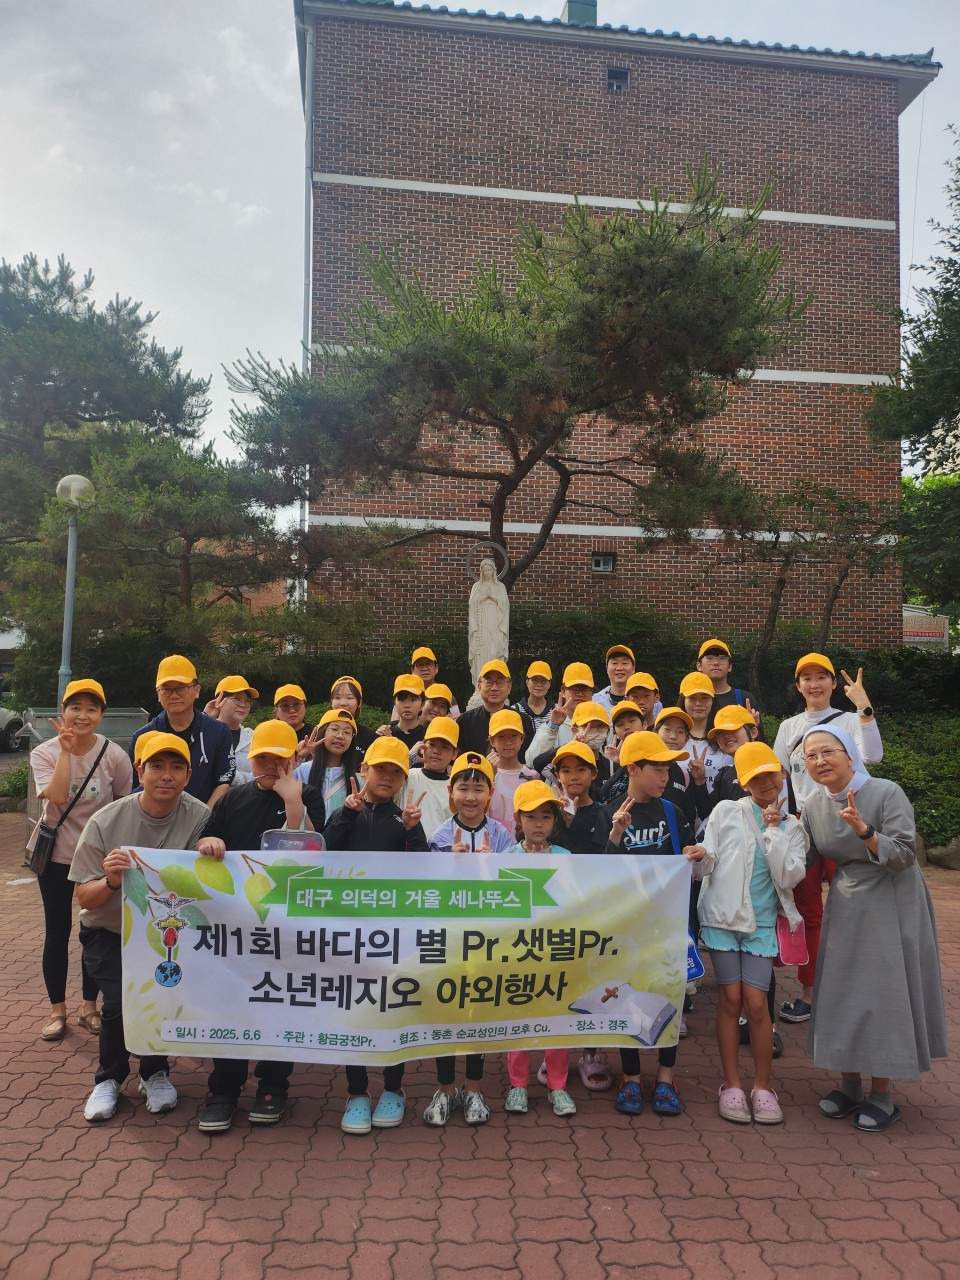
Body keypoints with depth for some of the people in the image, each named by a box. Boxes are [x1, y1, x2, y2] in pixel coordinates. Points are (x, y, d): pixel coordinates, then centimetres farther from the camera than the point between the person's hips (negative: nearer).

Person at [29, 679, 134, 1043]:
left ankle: (89, 1006, 25)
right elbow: (57, 797, -28)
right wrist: (66, 749, -27)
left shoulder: (115, 756, -11)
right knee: (57, 930, 8)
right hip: (56, 854, 0)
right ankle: (57, 1010, 23)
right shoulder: (44, 753, -11)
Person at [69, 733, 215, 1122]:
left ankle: (155, 1074, 12)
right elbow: (86, 899, -14)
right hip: (109, 933, 0)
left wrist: (215, 846, -39)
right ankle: (109, 1080, 11)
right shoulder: (105, 822, -18)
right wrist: (111, 881, -37)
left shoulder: (199, 817, -17)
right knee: (121, 998, -19)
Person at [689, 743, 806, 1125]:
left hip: (761, 922, 1)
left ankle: (763, 1086, 14)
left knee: (755, 1003, -3)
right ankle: (731, 1084, 14)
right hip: (723, 916, -1)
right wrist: (700, 858, -25)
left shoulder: (792, 827, 7)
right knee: (731, 998, 0)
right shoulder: (726, 811, 1)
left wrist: (773, 831, -10)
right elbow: (707, 864, -2)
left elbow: (788, 878, -6)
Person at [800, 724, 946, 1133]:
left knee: (884, 993, 0)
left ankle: (882, 1094, 16)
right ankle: (849, 1084, 26)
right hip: (845, 909, 5)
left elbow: (904, 856, -21)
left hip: (890, 907, -5)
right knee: (842, 992, 9)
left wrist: (864, 830, -35)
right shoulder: (814, 804, -2)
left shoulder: (886, 793, -18)